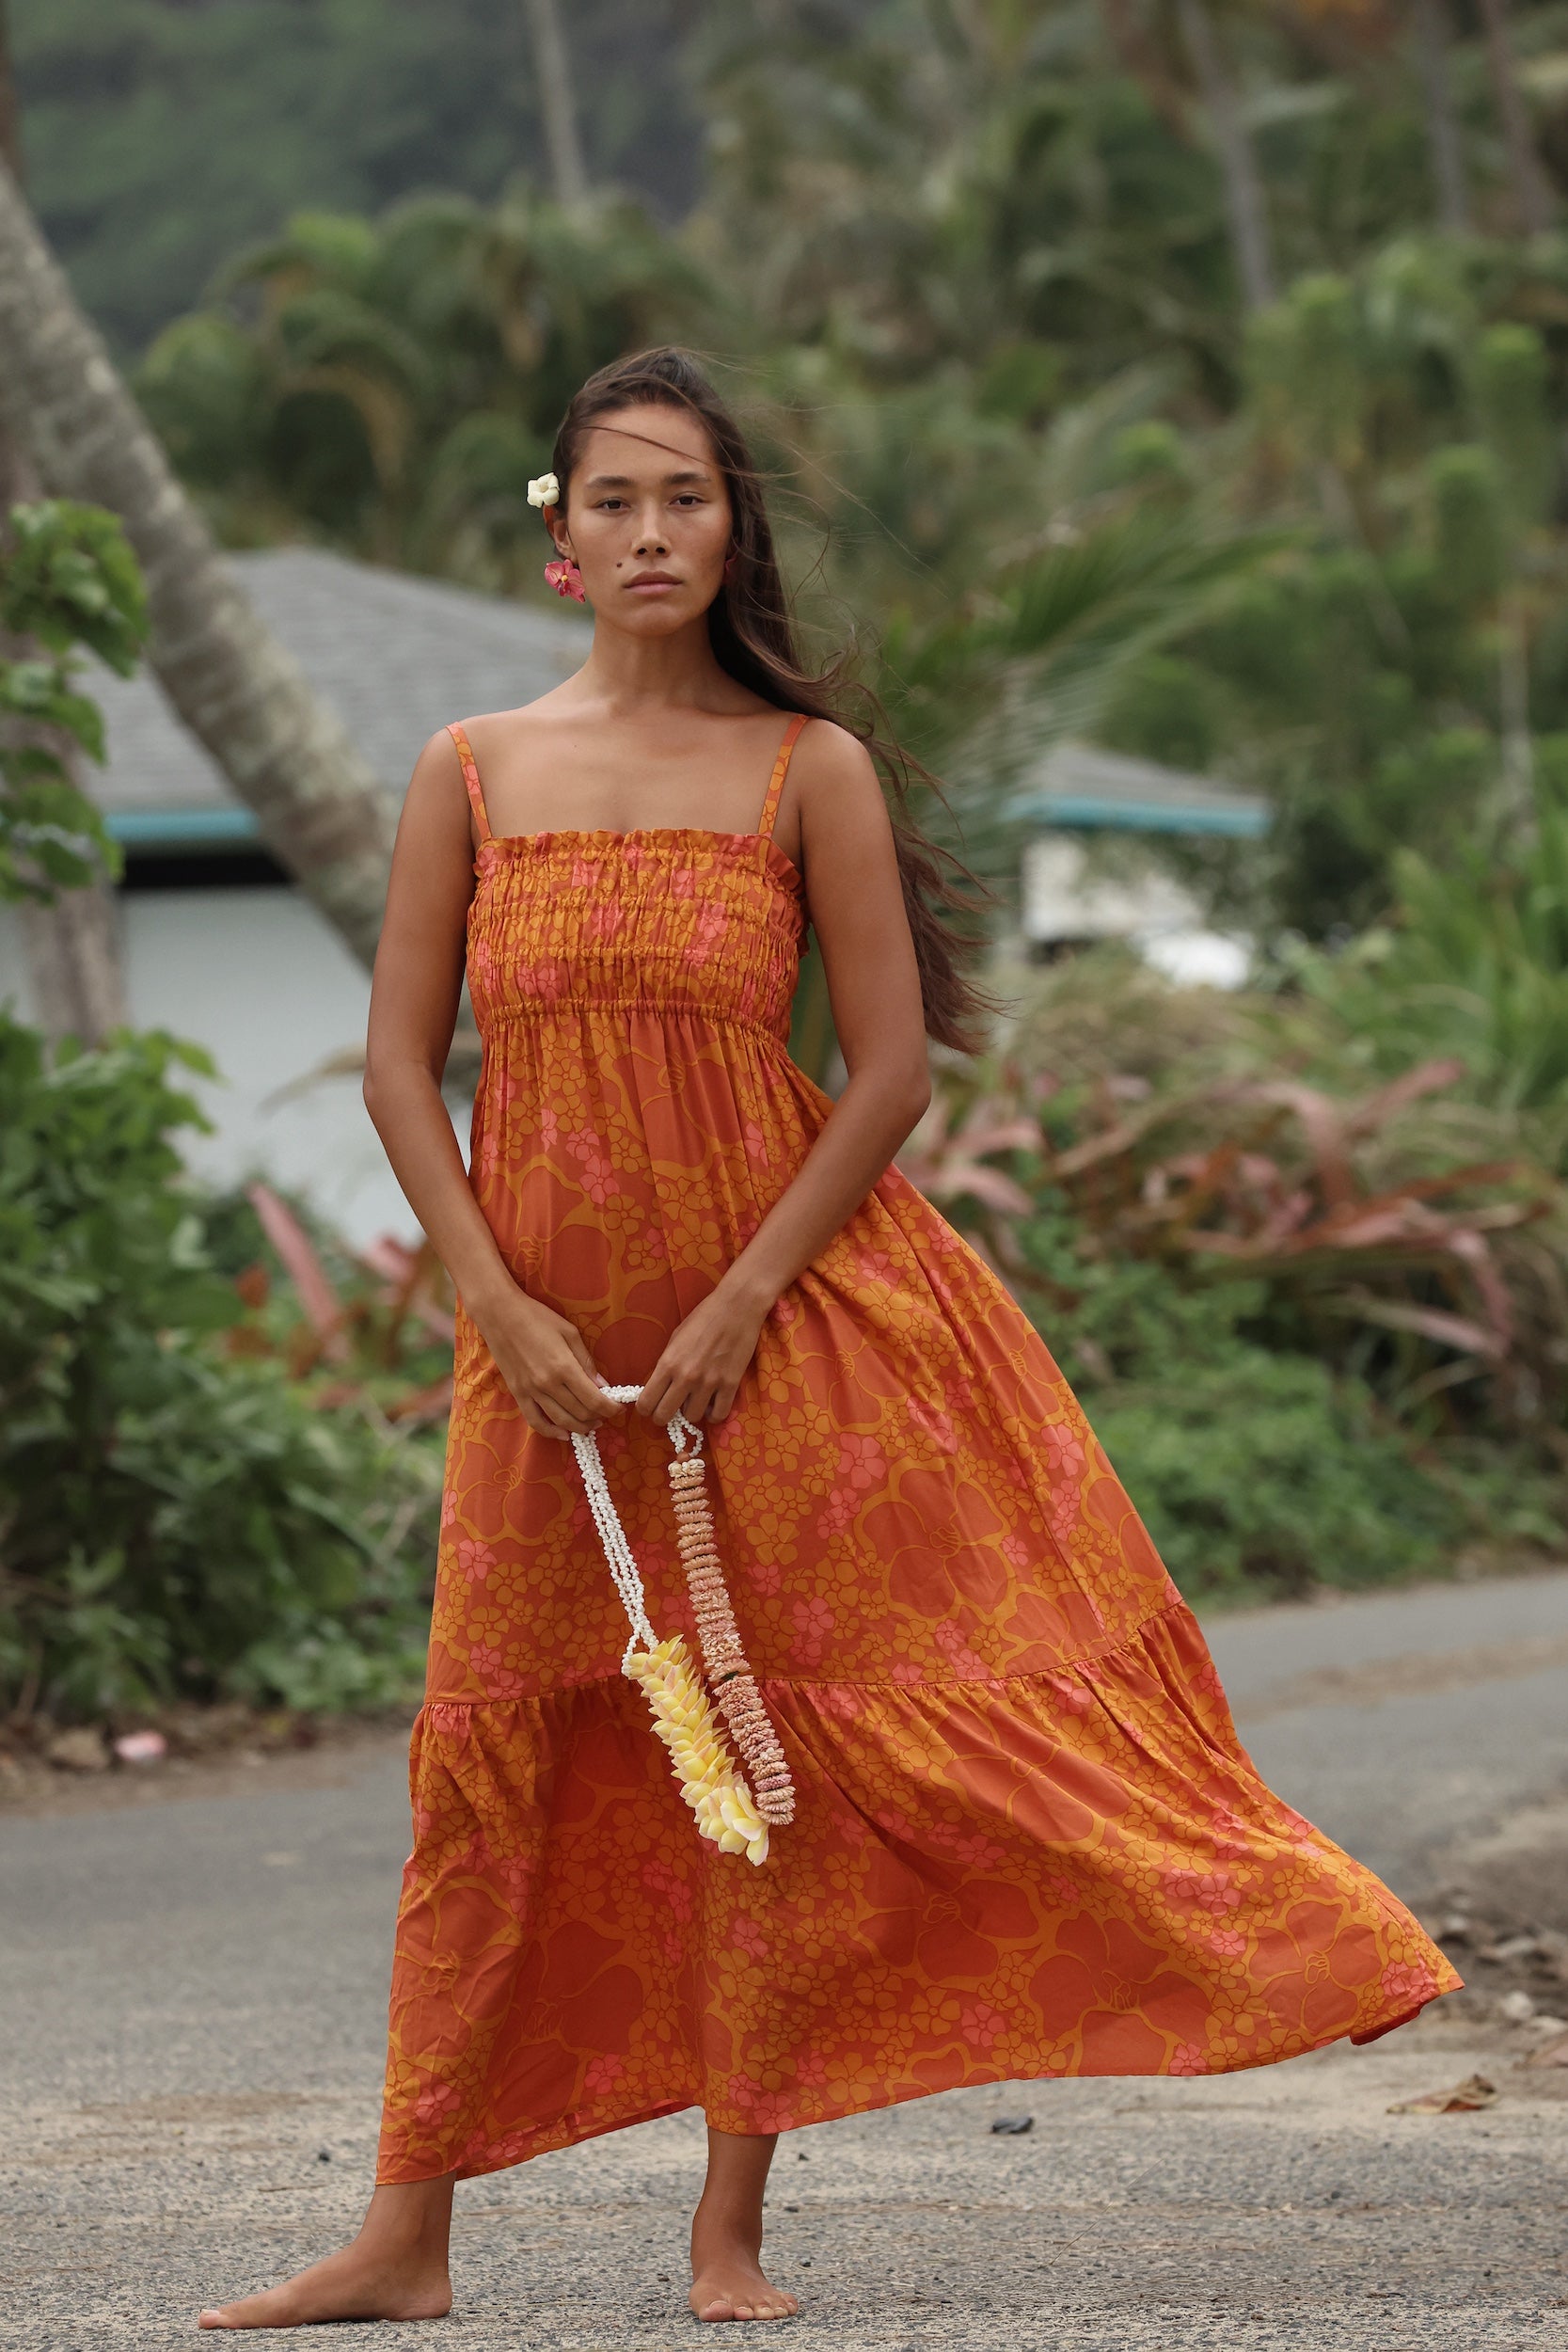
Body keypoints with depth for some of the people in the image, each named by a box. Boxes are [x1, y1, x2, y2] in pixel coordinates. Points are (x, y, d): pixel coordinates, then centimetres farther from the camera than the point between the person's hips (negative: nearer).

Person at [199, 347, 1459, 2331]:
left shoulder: (813, 767, -3)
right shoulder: (471, 772, 3)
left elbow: (891, 1071, -5)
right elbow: (400, 1069, 3)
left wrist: (737, 1311, -11)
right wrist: (502, 1311, -8)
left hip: (785, 1313, -2)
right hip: (548, 1344, 2)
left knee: (769, 1740, 0)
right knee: (488, 1754, 4)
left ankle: (730, 2233, 10)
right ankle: (405, 2242, 10)